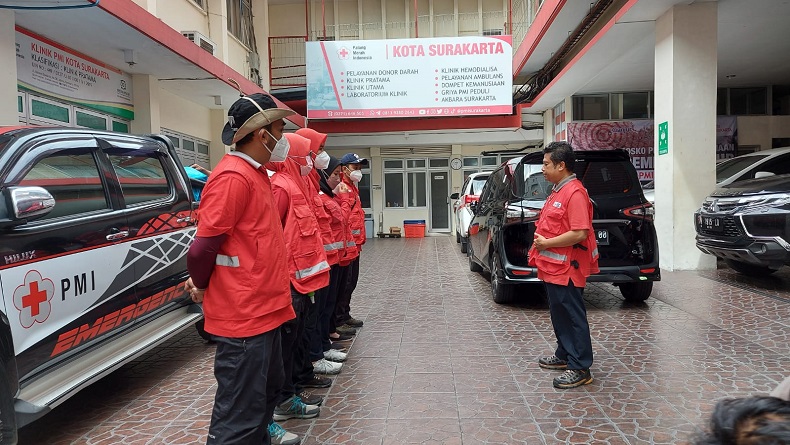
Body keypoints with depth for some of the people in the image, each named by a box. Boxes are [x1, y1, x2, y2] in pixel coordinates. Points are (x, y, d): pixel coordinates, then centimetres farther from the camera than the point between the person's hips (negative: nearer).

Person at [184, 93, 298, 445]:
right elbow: (205, 243, -21)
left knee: (269, 387, 26)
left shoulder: (255, 174, 13)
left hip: (263, 308, 10)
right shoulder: (233, 176, -19)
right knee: (240, 410, 2)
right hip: (243, 313, -10)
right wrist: (202, 286, -3)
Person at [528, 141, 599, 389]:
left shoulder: (574, 193, -18)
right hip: (552, 266, 10)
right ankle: (564, 355, 33)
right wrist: (539, 248, 10)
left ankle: (580, 369, 7)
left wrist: (546, 243, -18)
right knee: (558, 314, 19)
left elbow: (579, 233, -25)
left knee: (573, 316, -2)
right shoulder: (557, 191, 14)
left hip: (566, 268, -10)